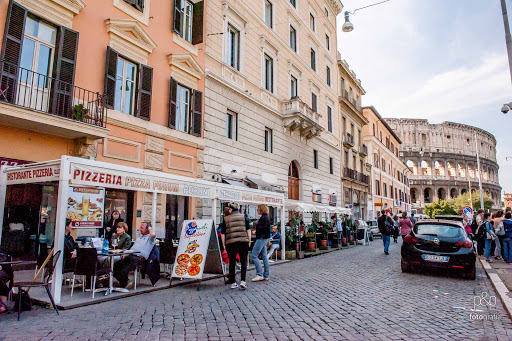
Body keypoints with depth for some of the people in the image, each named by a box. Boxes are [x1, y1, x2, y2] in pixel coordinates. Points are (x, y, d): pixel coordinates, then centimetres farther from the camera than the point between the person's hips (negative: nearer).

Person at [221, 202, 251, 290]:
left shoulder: (226, 219, 6)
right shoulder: (243, 217, 7)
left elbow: (222, 234, 5)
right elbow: (248, 230, 4)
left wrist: (224, 245, 13)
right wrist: (249, 241, 11)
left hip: (230, 243, 0)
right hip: (243, 242, 0)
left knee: (232, 263, 10)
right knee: (243, 261, 8)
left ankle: (233, 283, 16)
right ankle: (242, 281, -4)